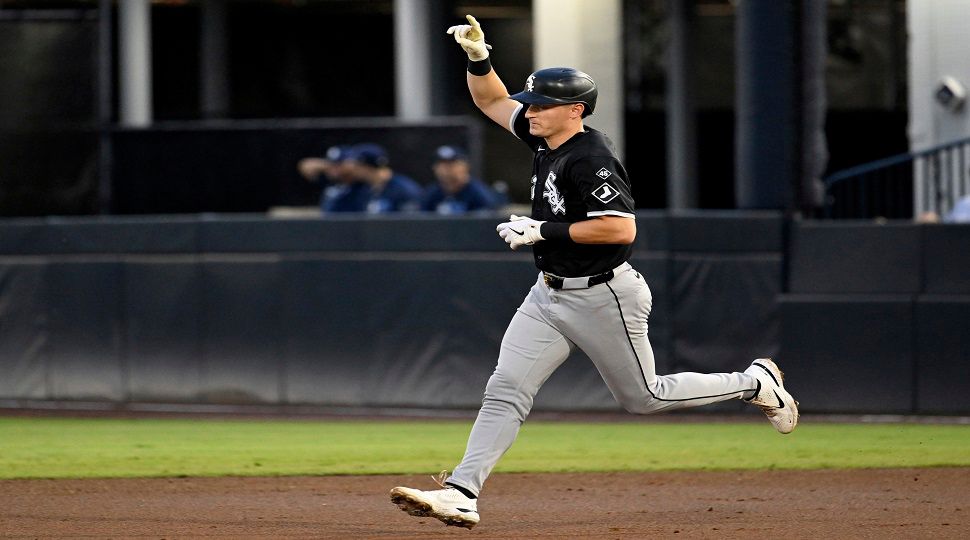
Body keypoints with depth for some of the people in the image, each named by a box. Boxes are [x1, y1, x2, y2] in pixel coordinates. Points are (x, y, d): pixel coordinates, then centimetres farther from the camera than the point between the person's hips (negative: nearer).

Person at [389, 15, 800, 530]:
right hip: (549, 296, 8)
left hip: (602, 298, -8)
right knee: (505, 391, -5)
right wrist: (478, 58, -4)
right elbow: (492, 101, 16)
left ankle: (756, 383, 25)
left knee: (643, 397, 8)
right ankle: (461, 494, -11)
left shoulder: (591, 159, -23)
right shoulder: (545, 138, 3)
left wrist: (545, 230, -27)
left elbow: (621, 228, -31)